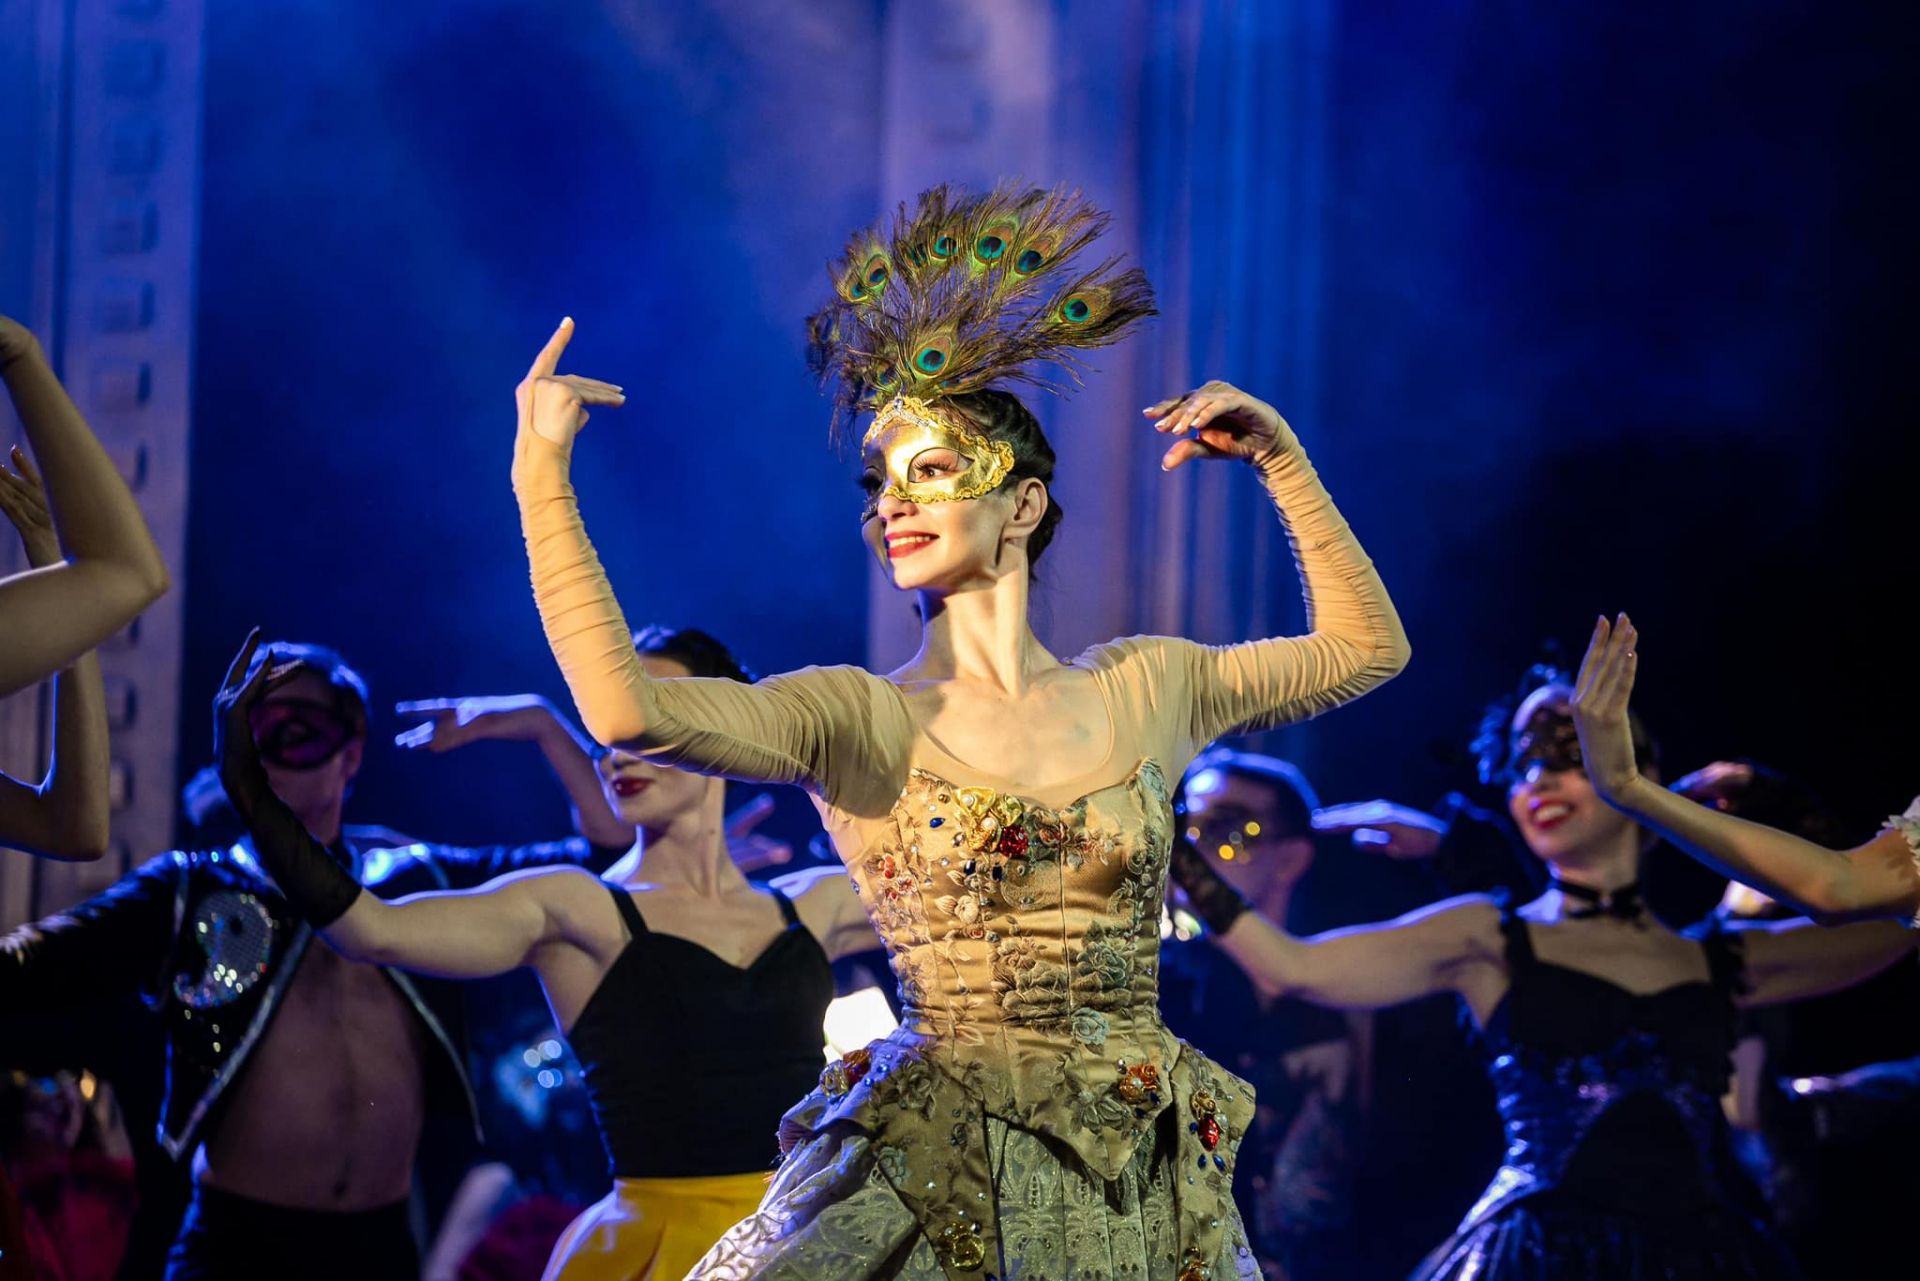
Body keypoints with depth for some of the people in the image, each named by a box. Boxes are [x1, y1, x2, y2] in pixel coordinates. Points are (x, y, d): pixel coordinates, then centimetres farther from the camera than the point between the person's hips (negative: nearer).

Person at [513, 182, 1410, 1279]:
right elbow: (624, 708, -18)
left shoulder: (1146, 689, 8)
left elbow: (1368, 645, 20)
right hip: (934, 1176, -2)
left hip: (1143, 1187, 2)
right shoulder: (862, 720, -2)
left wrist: (1281, 459, 13)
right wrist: (543, 477, -17)